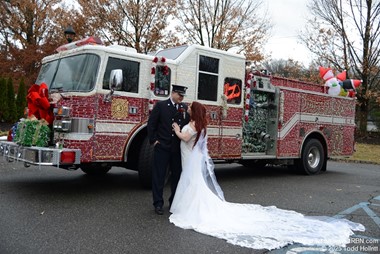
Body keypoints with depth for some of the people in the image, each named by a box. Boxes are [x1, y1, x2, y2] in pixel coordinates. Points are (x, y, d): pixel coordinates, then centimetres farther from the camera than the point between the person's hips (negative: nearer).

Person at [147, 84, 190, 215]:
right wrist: (153, 140, -6)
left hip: (178, 148, 4)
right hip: (162, 147, -3)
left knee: (177, 175, 12)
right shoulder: (160, 105, -3)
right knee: (159, 175, 2)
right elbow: (151, 123, -2)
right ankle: (158, 204, 11)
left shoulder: (185, 107, 6)